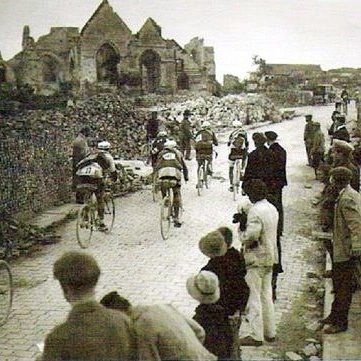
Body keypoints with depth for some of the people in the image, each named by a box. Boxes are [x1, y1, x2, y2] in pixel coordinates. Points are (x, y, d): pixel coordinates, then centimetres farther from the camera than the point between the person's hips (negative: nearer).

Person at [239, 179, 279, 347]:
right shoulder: (272, 209, 9)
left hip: (256, 259, -9)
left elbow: (252, 234, -29)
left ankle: (256, 336, 4)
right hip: (270, 258, 9)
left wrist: (242, 236, -7)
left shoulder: (256, 210, -20)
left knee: (254, 297, 0)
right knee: (267, 295, 17)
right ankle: (270, 332, 25)